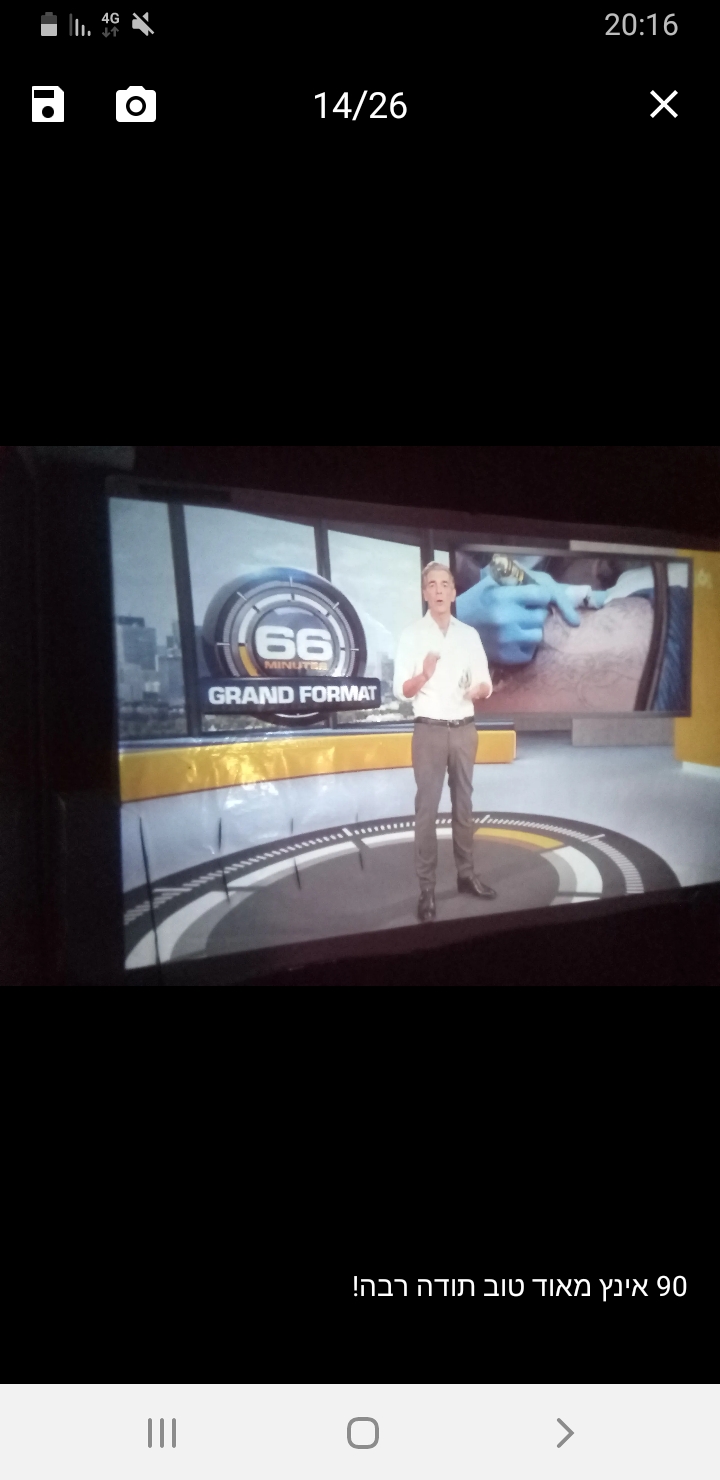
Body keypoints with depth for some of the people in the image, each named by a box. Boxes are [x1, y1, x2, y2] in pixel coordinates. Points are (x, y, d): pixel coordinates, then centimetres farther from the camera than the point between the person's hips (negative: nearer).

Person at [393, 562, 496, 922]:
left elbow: (485, 685, 7)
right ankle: (426, 888, 0)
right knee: (427, 808, -3)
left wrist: (479, 690, -17)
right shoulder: (412, 634, -4)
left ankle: (466, 874, 22)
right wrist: (424, 675, -28)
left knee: (463, 803, 12)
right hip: (429, 730, -4)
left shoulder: (469, 634, 6)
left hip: (465, 729, 4)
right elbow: (401, 690, -8)